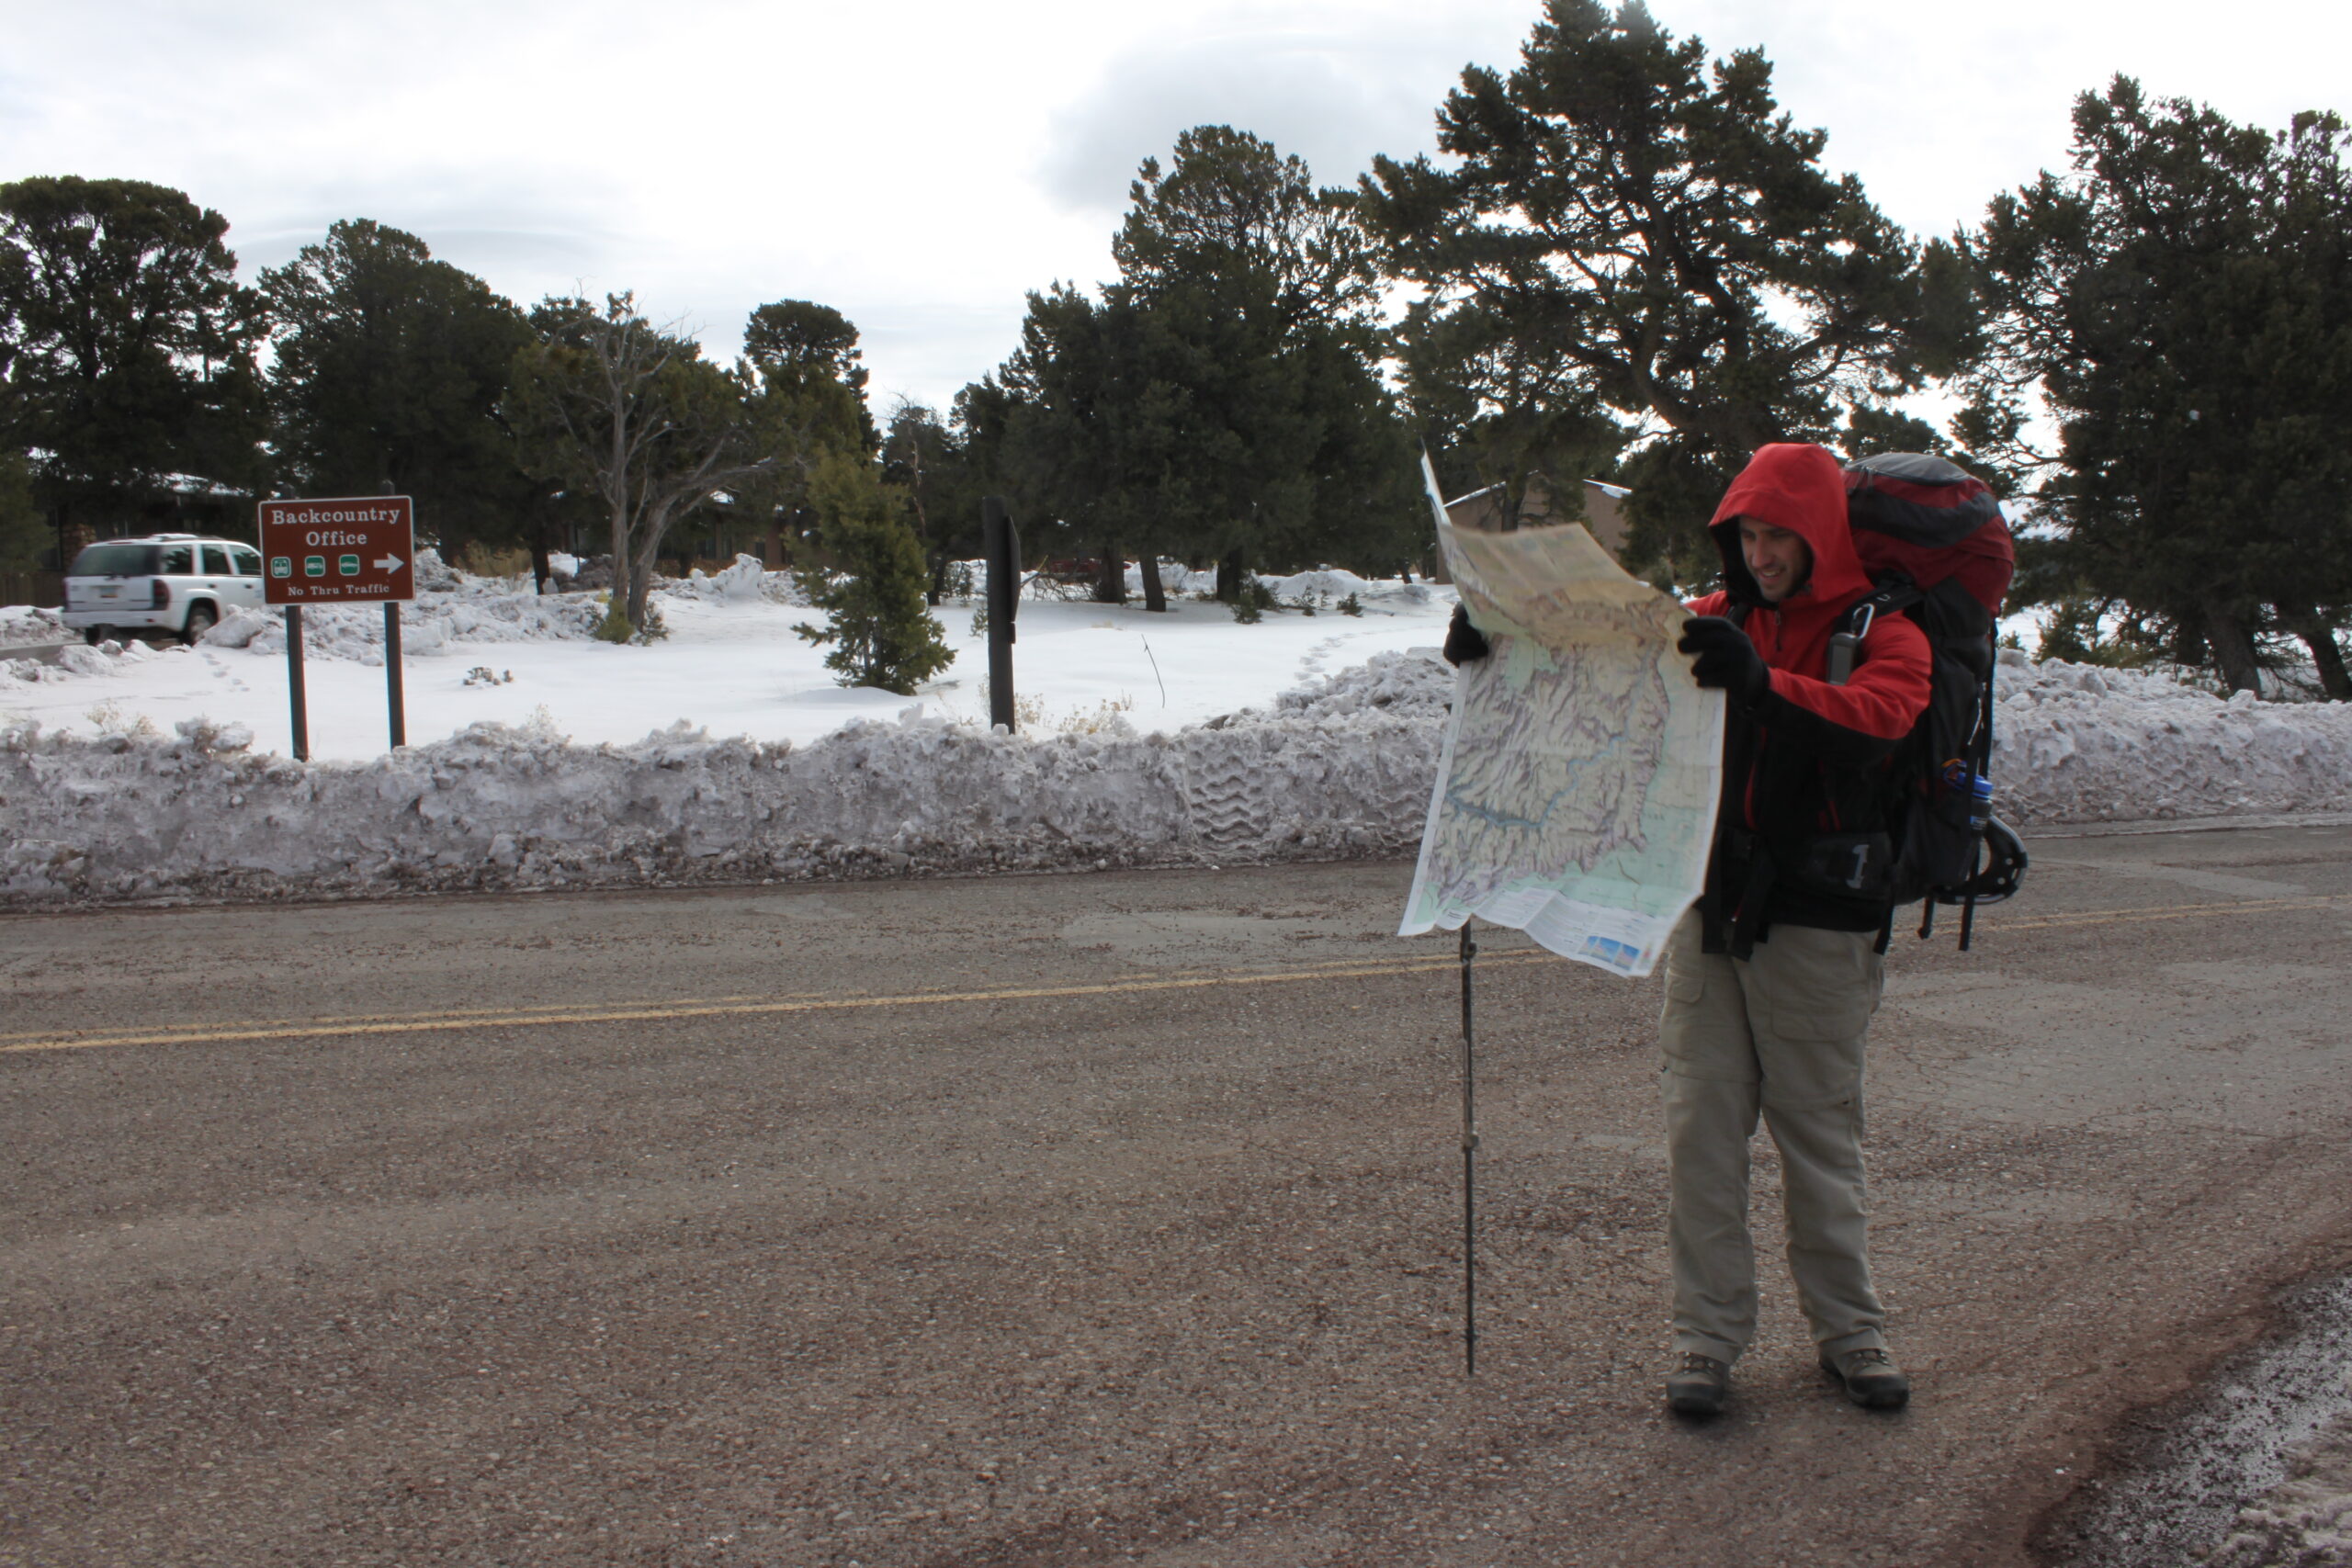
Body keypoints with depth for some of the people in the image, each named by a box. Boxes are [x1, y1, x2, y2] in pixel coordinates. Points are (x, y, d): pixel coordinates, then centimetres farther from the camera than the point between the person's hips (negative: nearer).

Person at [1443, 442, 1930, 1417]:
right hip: (1707, 908, 3)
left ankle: (1848, 1329, 22)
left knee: (1820, 1133, 6)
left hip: (1816, 926, -3)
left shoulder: (1882, 635, -2)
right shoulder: (1718, 621, 11)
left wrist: (1763, 683, -41)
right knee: (1700, 1127, 2)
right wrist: (1506, 642, -13)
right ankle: (1708, 1336, 11)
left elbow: (1876, 714, -23)